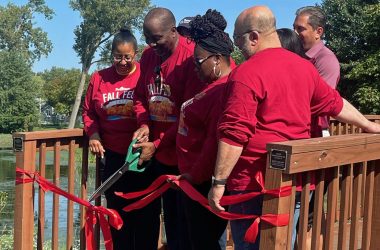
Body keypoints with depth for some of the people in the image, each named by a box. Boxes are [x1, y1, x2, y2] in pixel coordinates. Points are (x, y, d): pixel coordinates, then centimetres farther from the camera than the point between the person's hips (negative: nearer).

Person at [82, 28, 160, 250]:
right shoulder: (99, 78, 5)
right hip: (113, 157, 3)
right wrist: (93, 134, -3)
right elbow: (88, 112, 13)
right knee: (118, 212, 14)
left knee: (146, 213, 7)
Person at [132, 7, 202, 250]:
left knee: (186, 219, 4)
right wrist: (144, 124, -6)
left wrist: (157, 144, -15)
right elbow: (140, 97, 14)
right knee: (169, 215, 17)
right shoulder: (148, 56, 6)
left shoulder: (191, 57, -17)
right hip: (159, 155, 7)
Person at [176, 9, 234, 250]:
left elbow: (216, 141, -25)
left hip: (205, 181, -10)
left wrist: (195, 175, -17)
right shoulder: (214, 85, 14)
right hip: (195, 178, 10)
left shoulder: (224, 90, -21)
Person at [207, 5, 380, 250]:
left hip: (255, 184, -7)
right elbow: (335, 103, 21)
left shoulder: (246, 73, -15)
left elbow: (234, 134, -20)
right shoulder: (304, 66, 9)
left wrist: (219, 182, -14)